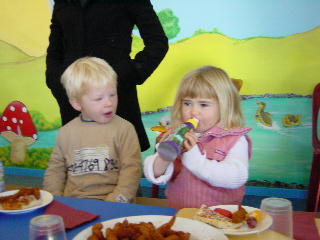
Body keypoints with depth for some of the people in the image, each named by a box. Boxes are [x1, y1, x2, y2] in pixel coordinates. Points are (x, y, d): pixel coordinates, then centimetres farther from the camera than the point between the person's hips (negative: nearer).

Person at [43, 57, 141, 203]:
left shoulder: (124, 129, 0)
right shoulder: (66, 132, 11)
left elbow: (131, 169, -4)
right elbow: (55, 170, 18)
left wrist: (115, 202, -13)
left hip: (111, 205, -2)